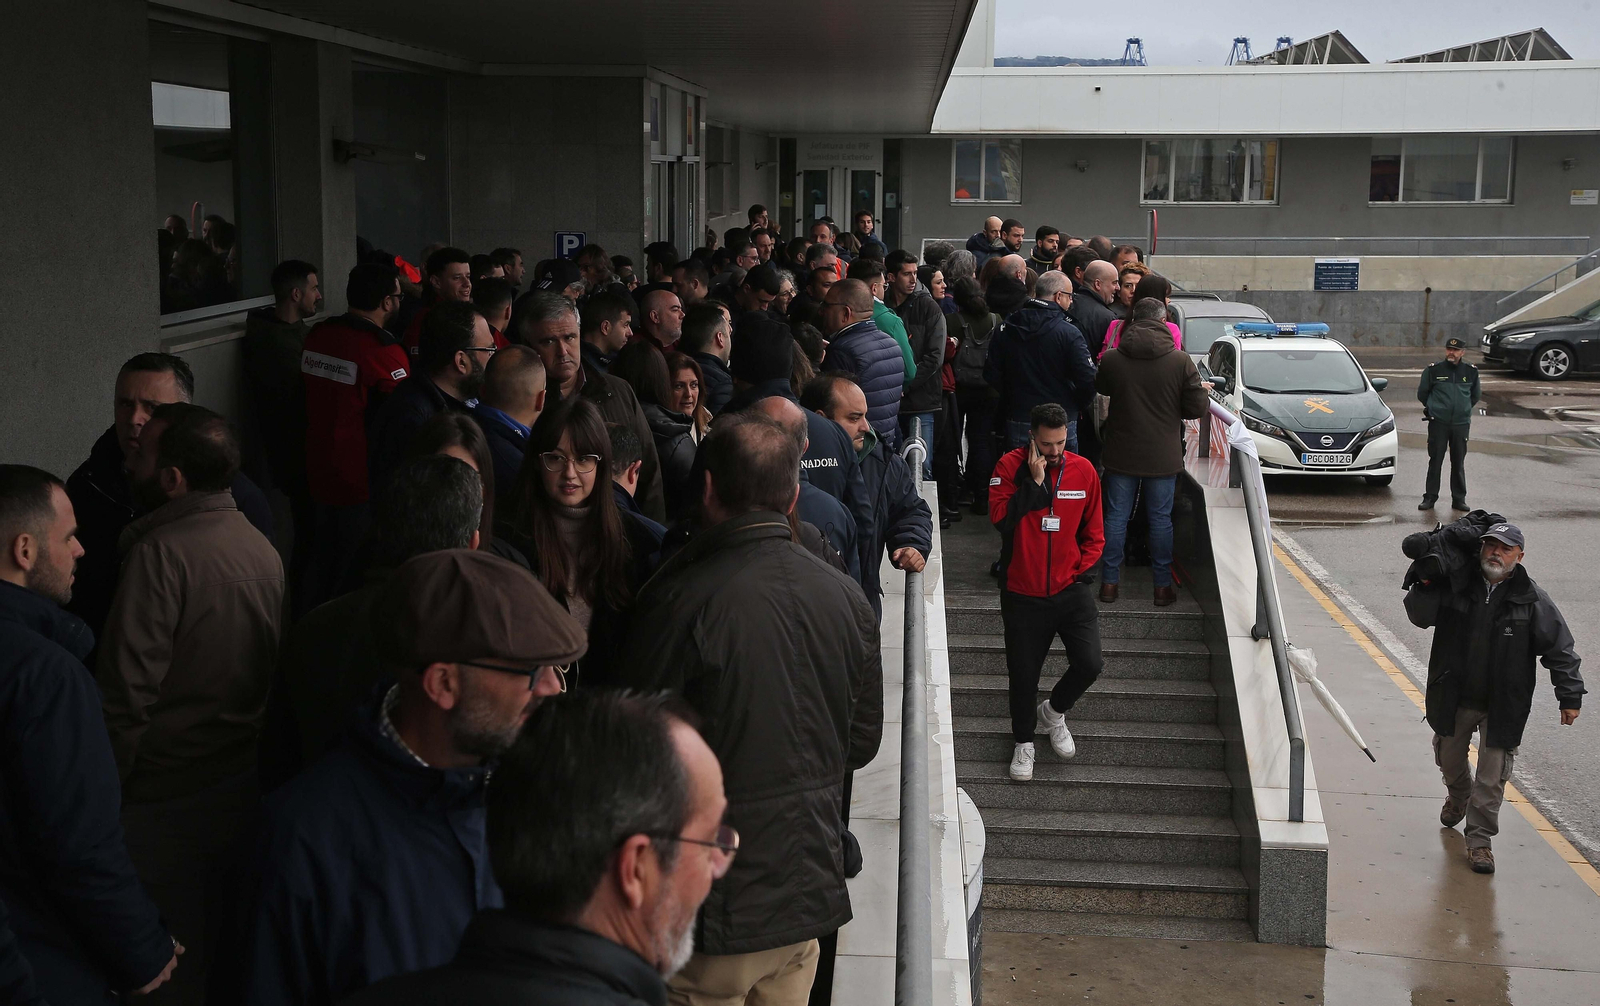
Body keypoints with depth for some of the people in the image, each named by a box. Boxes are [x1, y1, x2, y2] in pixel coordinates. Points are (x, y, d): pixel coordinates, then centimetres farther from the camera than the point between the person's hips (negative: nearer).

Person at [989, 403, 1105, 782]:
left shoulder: (1083, 471, 0)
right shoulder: (1010, 467, -8)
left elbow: (1093, 533, 9)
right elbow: (1000, 518, -21)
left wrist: (1080, 571, -2)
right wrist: (1035, 481, -23)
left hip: (1071, 590, 2)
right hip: (1023, 594, -2)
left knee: (1089, 664, -9)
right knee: (1023, 673, 7)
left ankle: (1054, 711, 23)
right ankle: (1024, 742, 31)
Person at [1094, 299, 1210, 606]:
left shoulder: (1112, 359, -7)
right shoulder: (1180, 361, -12)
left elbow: (1101, 388, 13)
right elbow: (1197, 408, -8)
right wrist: (1203, 390, 12)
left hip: (1121, 454, 1)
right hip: (1162, 456, -1)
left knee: (1116, 516, 10)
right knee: (1161, 519, 8)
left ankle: (1109, 582, 13)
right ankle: (1162, 586, 14)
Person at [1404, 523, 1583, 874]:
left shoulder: (1532, 600, -7)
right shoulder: (1455, 588, -3)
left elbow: (1560, 649, -3)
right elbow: (1420, 615, 3)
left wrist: (1570, 696, -6)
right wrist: (1425, 585, -15)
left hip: (1503, 706, -3)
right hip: (1454, 698, 3)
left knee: (1492, 777, -3)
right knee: (1450, 759, 22)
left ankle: (1479, 839, 11)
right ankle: (1458, 799, 54)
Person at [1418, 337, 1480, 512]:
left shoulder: (1471, 371, 5)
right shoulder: (1433, 370, -1)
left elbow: (1476, 395, 21)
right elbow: (1422, 393, 12)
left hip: (1461, 424, 2)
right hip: (1438, 423, -1)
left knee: (1459, 463, 6)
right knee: (1435, 462, 0)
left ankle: (1459, 499, 13)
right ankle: (1430, 497, 8)